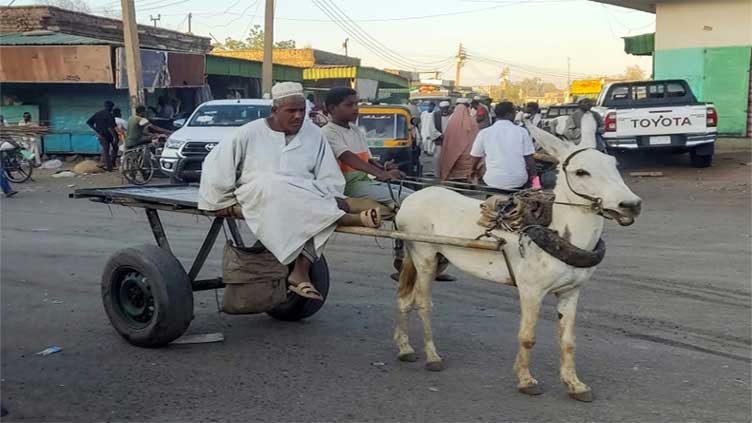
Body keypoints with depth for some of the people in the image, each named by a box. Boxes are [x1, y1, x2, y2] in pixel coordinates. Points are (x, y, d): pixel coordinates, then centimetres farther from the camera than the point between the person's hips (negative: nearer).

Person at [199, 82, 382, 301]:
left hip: (306, 196, 3)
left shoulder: (314, 134, 10)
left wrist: (334, 198, -9)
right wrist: (222, 199, 6)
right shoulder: (250, 133, 4)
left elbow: (328, 176, 8)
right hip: (258, 196, -2)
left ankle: (301, 272, -33)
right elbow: (216, 163, 7)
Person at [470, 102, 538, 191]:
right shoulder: (522, 131, -1)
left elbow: (475, 158, 11)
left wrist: (473, 172, 30)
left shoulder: (484, 133, 0)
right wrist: (533, 177, 15)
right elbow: (529, 159, 0)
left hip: (493, 182, 0)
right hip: (519, 182, 1)